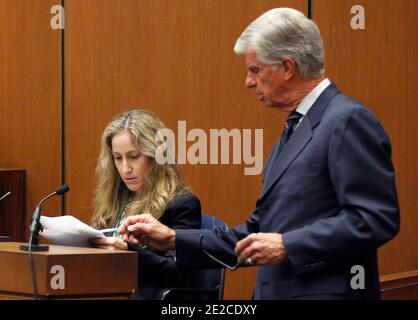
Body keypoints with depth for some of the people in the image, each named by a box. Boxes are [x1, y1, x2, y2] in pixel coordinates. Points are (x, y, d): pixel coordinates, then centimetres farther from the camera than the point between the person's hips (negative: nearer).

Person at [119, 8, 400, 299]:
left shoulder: (348, 121, -11)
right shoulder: (293, 132, 18)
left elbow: (375, 219, -19)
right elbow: (260, 233, 19)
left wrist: (288, 246, -18)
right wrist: (173, 240, 12)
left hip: (326, 292, -8)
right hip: (277, 292, 8)